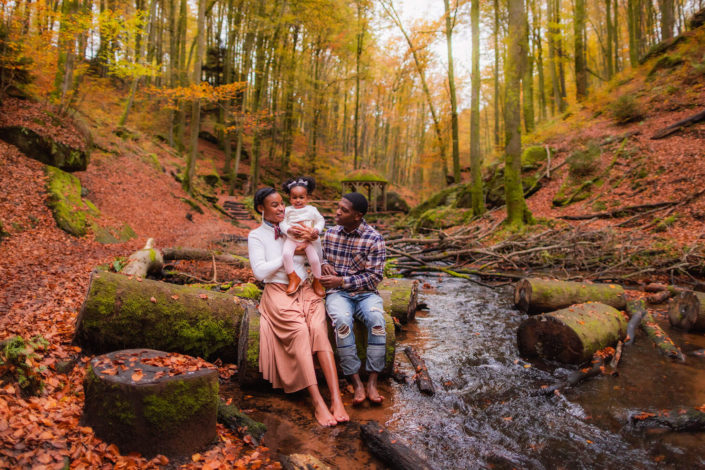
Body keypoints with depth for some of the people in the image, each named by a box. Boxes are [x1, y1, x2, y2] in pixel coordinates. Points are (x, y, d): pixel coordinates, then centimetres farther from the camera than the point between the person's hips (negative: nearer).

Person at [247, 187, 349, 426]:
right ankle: (318, 403, -29)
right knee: (299, 331, -30)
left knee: (318, 328, -26)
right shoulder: (256, 236, 6)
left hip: (305, 290, 3)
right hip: (277, 292, -3)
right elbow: (260, 271, -6)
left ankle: (336, 400, -32)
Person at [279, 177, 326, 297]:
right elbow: (282, 223, -1)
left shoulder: (311, 210, 3)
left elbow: (321, 221, 6)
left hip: (308, 239, 0)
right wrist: (289, 230, -22)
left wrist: (316, 230, -14)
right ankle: (293, 277, -10)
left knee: (314, 259, -12)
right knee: (286, 254, -28)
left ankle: (317, 281, 15)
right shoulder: (287, 210, 3)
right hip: (291, 239, 0)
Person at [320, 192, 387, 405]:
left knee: (377, 319, -34)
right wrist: (324, 264, -1)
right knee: (342, 320, -33)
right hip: (337, 293, 2)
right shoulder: (330, 233, 8)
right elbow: (322, 256, 25)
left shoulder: (374, 239, -5)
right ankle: (356, 383, -26)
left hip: (365, 293, -1)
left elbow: (374, 276, -9)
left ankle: (372, 382, -24)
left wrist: (341, 281, -16)